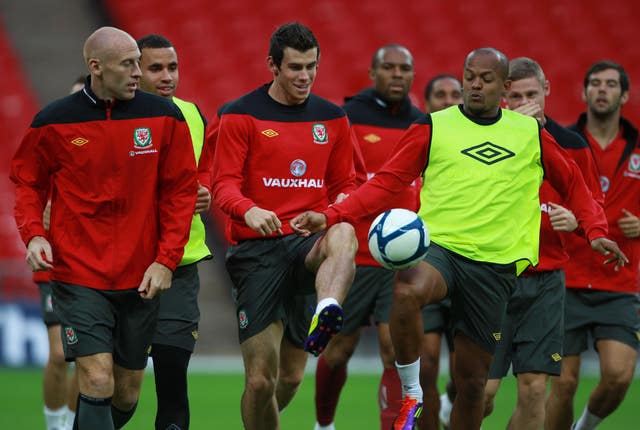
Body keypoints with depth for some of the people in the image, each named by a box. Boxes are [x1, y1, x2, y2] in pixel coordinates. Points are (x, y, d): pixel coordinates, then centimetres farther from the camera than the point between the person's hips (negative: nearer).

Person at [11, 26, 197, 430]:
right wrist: (34, 234, -9)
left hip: (140, 281, 3)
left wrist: (166, 260, -4)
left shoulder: (163, 116, -1)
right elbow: (28, 183, 9)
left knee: (126, 394, 10)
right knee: (98, 382, -15)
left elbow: (181, 191, 4)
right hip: (79, 275, -3)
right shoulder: (54, 122, -4)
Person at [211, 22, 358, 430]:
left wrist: (341, 206, -5)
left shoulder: (332, 118, 13)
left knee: (343, 238, -37)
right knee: (261, 378, -9)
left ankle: (327, 315, -58)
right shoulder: (241, 116, 2)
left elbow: (344, 184, 20)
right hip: (257, 248, -2)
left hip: (309, 243, 2)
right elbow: (224, 185, -4)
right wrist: (249, 210, -27)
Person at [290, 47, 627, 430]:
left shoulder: (532, 134, 10)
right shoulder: (432, 128, 5)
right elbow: (385, 183, 4)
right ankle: (411, 395, -19)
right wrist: (330, 216, -8)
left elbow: (573, 184, 23)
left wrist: (596, 231, 8)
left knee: (473, 379, 3)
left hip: (496, 265, 2)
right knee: (407, 292, -37)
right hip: (438, 247, -2)